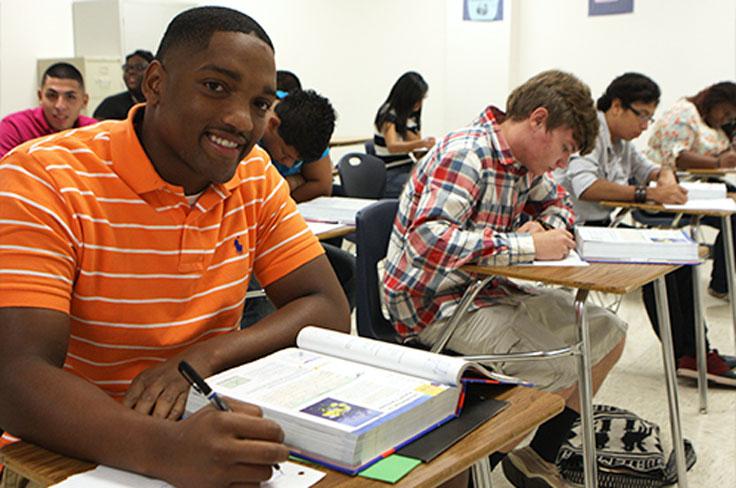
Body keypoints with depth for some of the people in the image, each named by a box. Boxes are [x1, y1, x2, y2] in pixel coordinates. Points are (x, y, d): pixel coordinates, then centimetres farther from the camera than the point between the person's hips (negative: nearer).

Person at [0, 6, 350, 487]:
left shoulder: (255, 176, 1)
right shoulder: (42, 181, -14)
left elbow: (331, 310, -1)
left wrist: (206, 355, -18)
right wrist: (167, 449, -40)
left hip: (212, 438, 5)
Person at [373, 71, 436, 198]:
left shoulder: (413, 115, 14)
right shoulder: (388, 115, -9)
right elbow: (392, 147, -27)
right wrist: (421, 143, -43)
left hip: (408, 169, 7)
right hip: (391, 175, -7)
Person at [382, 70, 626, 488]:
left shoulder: (525, 160, 6)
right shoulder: (466, 155, -22)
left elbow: (559, 204, 23)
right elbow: (428, 239, -35)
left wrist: (544, 226, -3)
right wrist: (528, 246, -31)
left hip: (486, 288, 10)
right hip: (434, 301, -10)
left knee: (608, 333, 8)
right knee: (560, 370, -23)